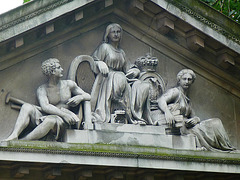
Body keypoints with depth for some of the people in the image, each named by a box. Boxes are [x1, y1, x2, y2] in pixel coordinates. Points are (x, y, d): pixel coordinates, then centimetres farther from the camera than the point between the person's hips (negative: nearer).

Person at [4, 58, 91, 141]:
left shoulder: (68, 84, 11)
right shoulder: (42, 89, 5)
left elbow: (88, 96, 18)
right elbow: (45, 106, -14)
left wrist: (80, 97, -7)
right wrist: (63, 114, -27)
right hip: (45, 118, 1)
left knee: (50, 120, -38)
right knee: (26, 107, -23)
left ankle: (22, 141, -38)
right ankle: (14, 135, -40)